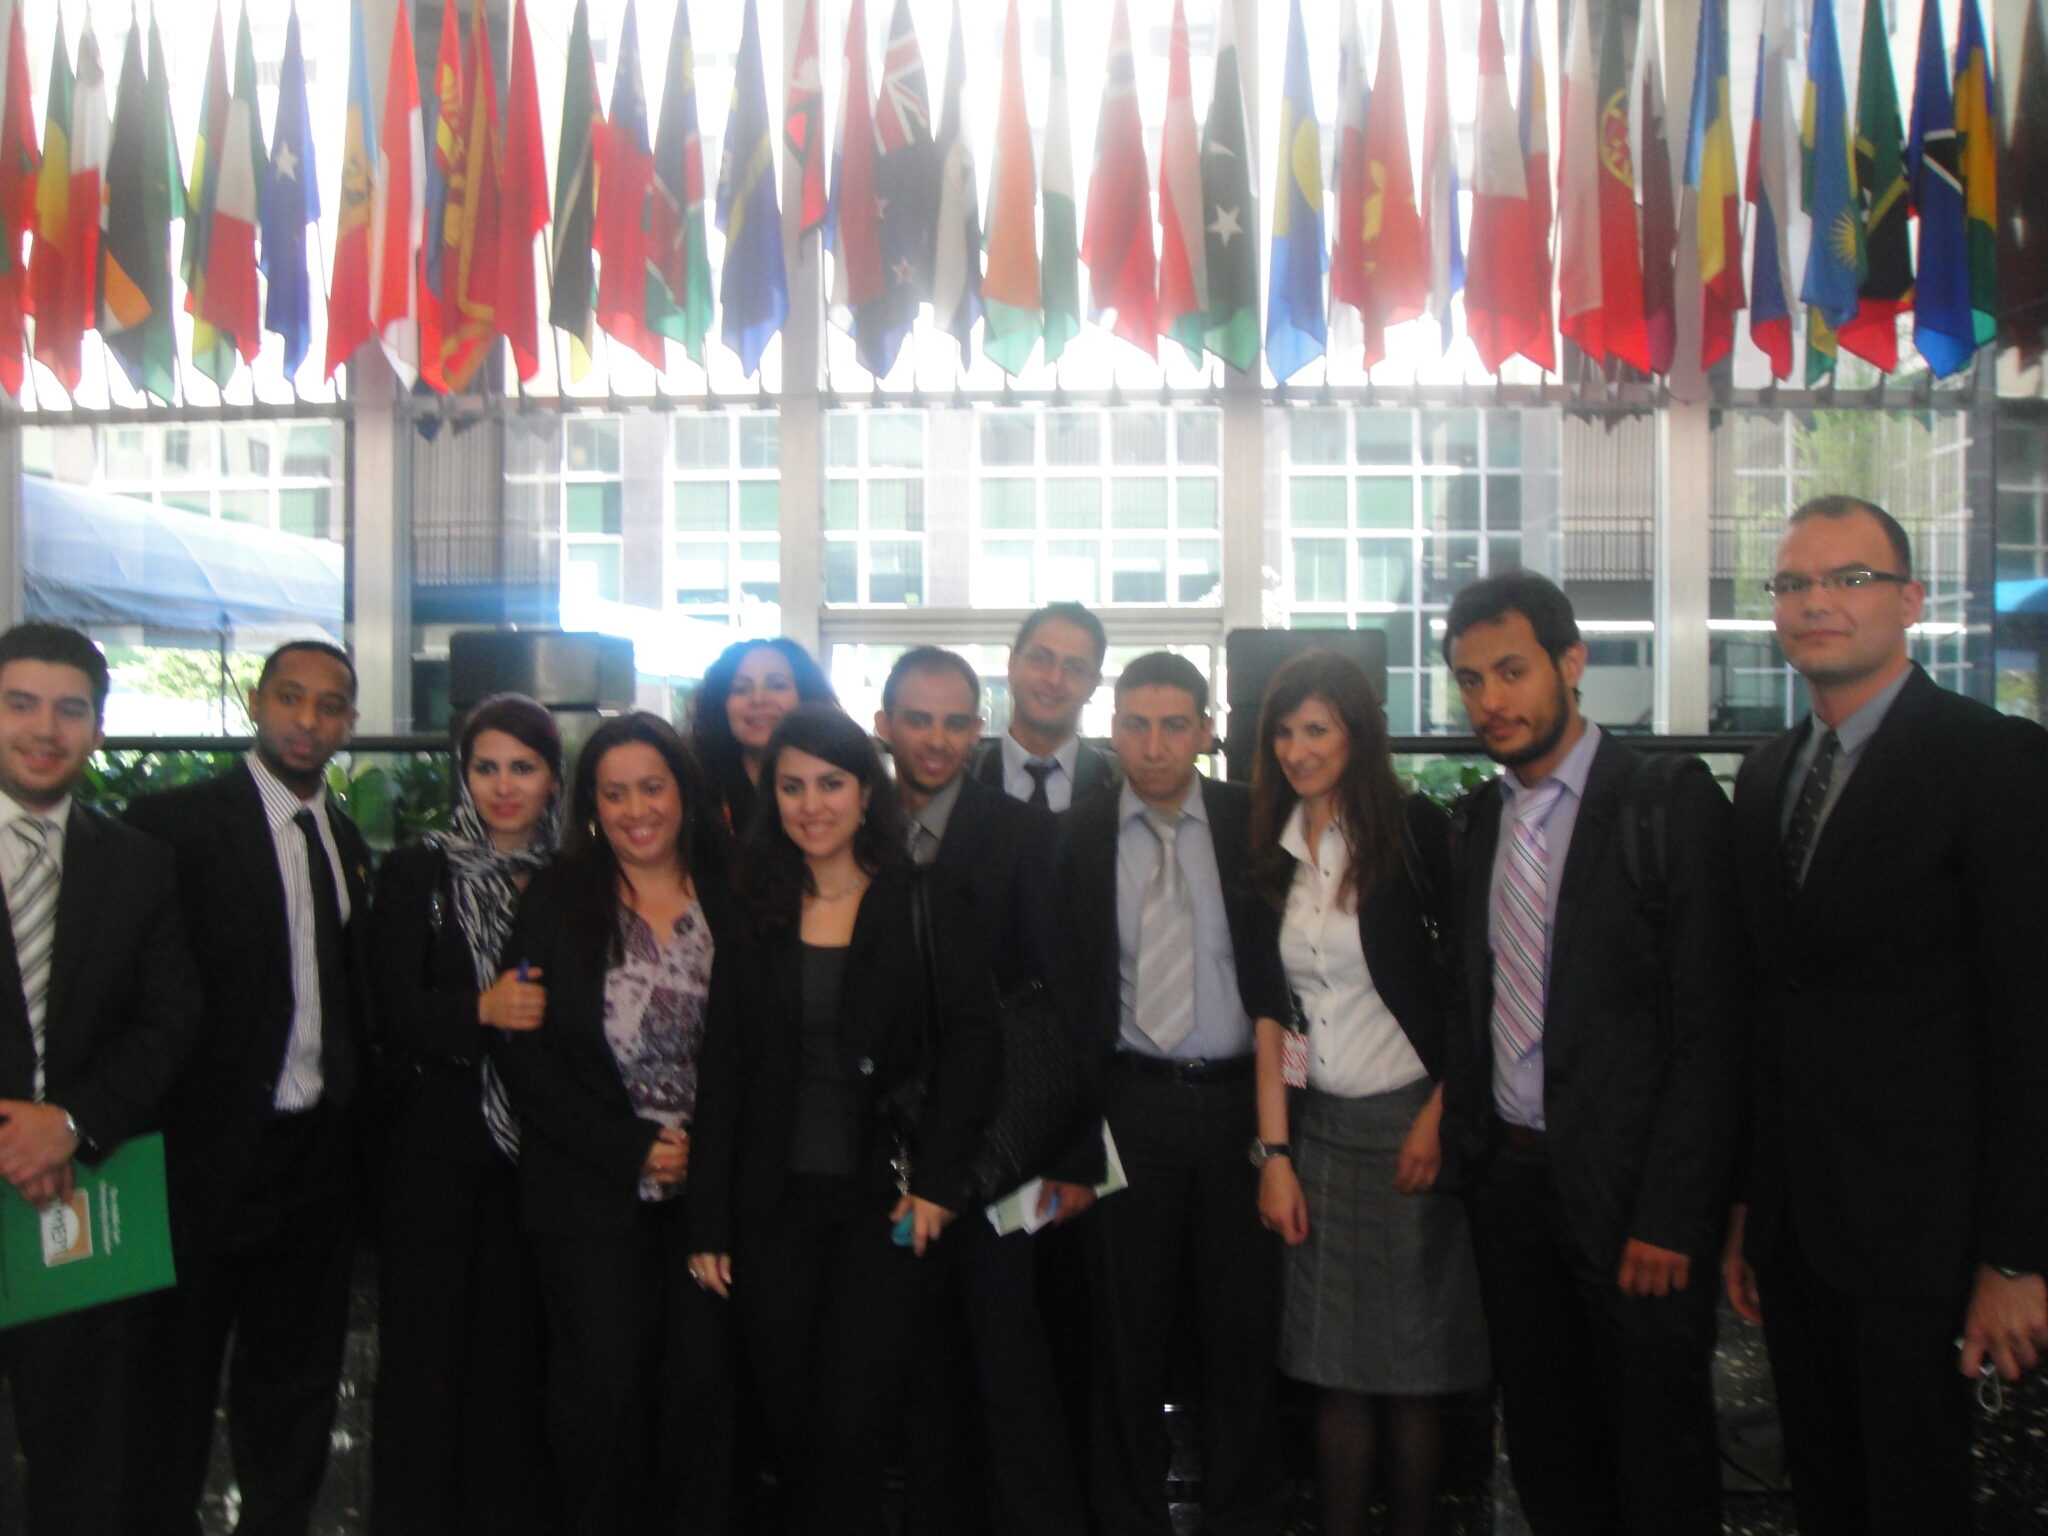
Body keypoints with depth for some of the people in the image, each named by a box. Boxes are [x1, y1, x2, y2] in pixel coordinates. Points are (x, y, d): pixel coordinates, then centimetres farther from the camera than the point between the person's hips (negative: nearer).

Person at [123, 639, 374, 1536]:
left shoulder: (348, 843, 10)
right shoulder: (175, 822, -10)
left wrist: (358, 1114, 8)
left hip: (320, 1152, 6)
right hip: (210, 1151, -6)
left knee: (294, 1379, 19)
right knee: (176, 1379, 10)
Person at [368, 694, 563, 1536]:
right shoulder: (416, 873, 1)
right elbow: (393, 1011, -8)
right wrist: (481, 1011, -21)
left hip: (540, 1150, 2)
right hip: (438, 1144, -2)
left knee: (517, 1352, 6)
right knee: (427, 1351, 5)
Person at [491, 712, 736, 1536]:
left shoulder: (729, 898, 4)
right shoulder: (555, 902, 0)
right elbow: (525, 1053, -5)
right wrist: (632, 1149, -10)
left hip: (708, 1182, 2)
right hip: (592, 1188, -1)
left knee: (702, 1377, 3)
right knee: (606, 1382, 2)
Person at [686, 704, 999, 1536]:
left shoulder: (923, 905, -1)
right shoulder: (755, 915, 6)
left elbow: (973, 1041, -3)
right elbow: (722, 1074, 5)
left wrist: (938, 1177, -11)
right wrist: (709, 1221, 1)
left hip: (885, 1200, -2)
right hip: (774, 1202, 3)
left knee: (850, 1428, -5)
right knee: (790, 1428, 8)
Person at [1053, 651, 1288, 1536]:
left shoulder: (1253, 824, -1)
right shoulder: (1075, 837, -1)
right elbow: (1062, 987, 0)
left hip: (1239, 1098, 0)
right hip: (1131, 1102, 0)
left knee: (1242, 1326, 10)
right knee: (1126, 1329, 11)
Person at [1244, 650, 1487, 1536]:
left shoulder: (1413, 829, -7)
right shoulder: (1272, 850, 6)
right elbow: (1270, 1008, 4)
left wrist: (1440, 1115, -10)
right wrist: (1275, 1152, -1)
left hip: (1409, 1126, -3)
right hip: (1317, 1124, 4)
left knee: (1411, 1370, 5)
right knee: (1333, 1372, 8)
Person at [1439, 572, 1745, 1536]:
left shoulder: (1670, 803, -10)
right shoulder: (1477, 819, 9)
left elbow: (1711, 1030, -14)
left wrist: (1672, 1216, -16)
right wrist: (1457, 1120, 3)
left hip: (1627, 1185, -5)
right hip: (1506, 1173, 5)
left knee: (1658, 1458, 9)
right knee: (1543, 1449, 17)